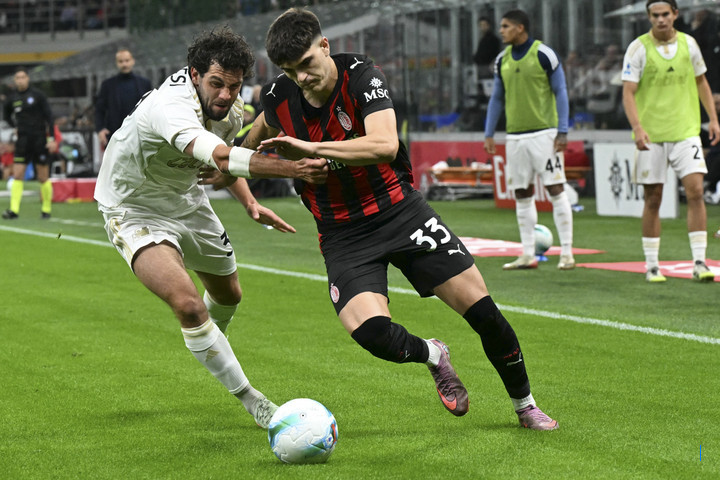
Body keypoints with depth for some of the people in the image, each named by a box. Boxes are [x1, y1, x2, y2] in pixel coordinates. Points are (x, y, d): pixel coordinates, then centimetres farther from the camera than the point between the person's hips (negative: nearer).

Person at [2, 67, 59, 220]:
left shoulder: (38, 95, -5)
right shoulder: (11, 99, 5)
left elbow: (48, 116, -5)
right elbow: (7, 115, 25)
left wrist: (51, 138, -10)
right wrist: (16, 127, 11)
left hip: (40, 140, -3)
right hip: (22, 141, 3)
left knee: (43, 177, 2)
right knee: (17, 175, -7)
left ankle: (46, 209, 13)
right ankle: (14, 210, -11)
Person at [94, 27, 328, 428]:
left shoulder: (231, 108, -11)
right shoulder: (171, 106, -39)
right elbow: (218, 156, -57)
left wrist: (250, 202, -4)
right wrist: (295, 169, -67)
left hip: (186, 199, 8)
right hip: (134, 210, -8)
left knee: (228, 294, 23)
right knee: (189, 305, -26)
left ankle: (209, 346, 60)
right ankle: (250, 400, -11)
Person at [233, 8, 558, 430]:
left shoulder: (362, 75, -17)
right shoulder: (278, 98, -5)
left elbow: (385, 145, -33)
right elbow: (262, 131, 21)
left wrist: (311, 149, -35)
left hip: (400, 209, -2)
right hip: (343, 233, 2)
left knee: (481, 308, -6)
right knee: (371, 332, -24)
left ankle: (526, 406, 19)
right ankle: (432, 356, 12)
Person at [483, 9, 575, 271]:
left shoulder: (544, 54, -7)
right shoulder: (502, 60, 10)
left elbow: (560, 92, -4)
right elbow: (496, 98, 18)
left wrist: (562, 132, -10)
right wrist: (489, 133, 12)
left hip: (544, 133, -5)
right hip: (515, 136, 6)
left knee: (556, 190, -7)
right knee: (522, 195, 6)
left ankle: (567, 252, -4)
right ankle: (527, 255, 10)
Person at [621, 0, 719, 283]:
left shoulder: (688, 44, 5)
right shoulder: (638, 48, -5)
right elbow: (628, 92, -9)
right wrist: (637, 127, -22)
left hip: (686, 132, 2)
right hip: (651, 135, -2)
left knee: (695, 191, -10)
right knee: (653, 200, 3)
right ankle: (652, 266, 13)